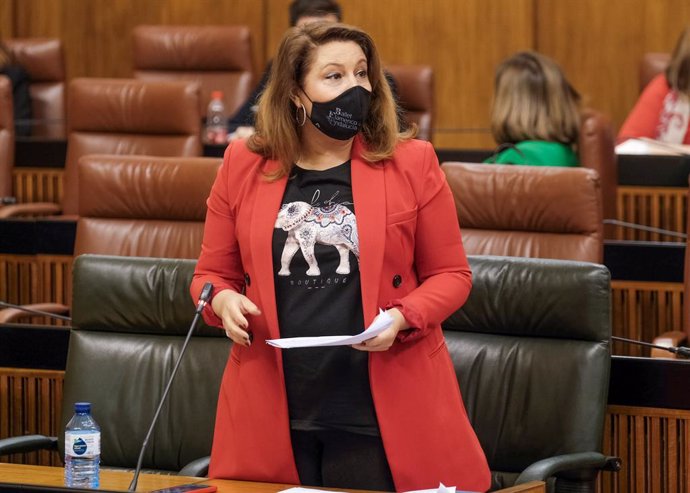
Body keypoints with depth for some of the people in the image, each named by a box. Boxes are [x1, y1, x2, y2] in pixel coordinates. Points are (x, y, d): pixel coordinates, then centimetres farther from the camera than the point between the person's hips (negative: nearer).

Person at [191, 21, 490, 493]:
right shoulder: (244, 164, 5)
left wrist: (401, 318, -14)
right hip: (273, 412, 2)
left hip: (383, 413, -1)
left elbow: (450, 274, 5)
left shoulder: (411, 162, 0)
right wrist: (223, 299, -9)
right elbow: (213, 273, 14)